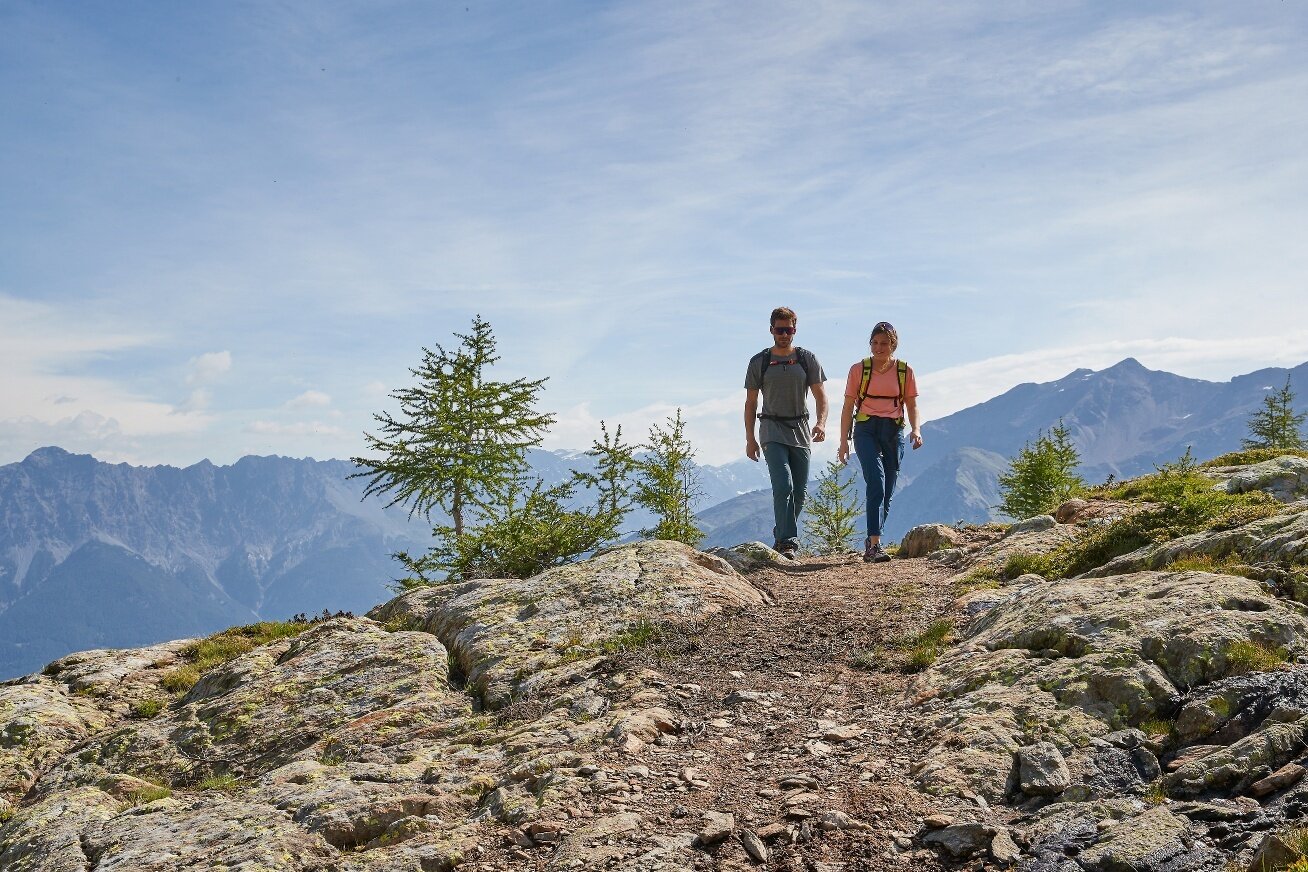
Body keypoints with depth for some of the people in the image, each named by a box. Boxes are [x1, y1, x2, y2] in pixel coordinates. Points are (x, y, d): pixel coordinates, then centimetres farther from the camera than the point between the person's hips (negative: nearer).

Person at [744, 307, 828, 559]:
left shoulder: (807, 359, 7)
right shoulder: (759, 362, 4)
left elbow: (820, 395, 3)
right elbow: (750, 403, 7)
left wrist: (821, 423, -16)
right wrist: (750, 439, 2)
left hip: (801, 430, 3)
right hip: (772, 431, -2)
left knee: (799, 491, 5)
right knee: (784, 485, -19)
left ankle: (782, 539, 22)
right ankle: (787, 541, -18)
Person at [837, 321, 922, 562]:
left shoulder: (905, 371, 8)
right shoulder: (859, 370, 4)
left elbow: (911, 406, 11)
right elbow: (848, 407, 6)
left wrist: (916, 429, -9)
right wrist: (844, 441, 2)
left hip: (893, 432, 3)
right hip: (866, 429, -2)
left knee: (887, 490, 5)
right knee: (876, 482, -21)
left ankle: (870, 543, 20)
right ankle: (874, 544, -26)